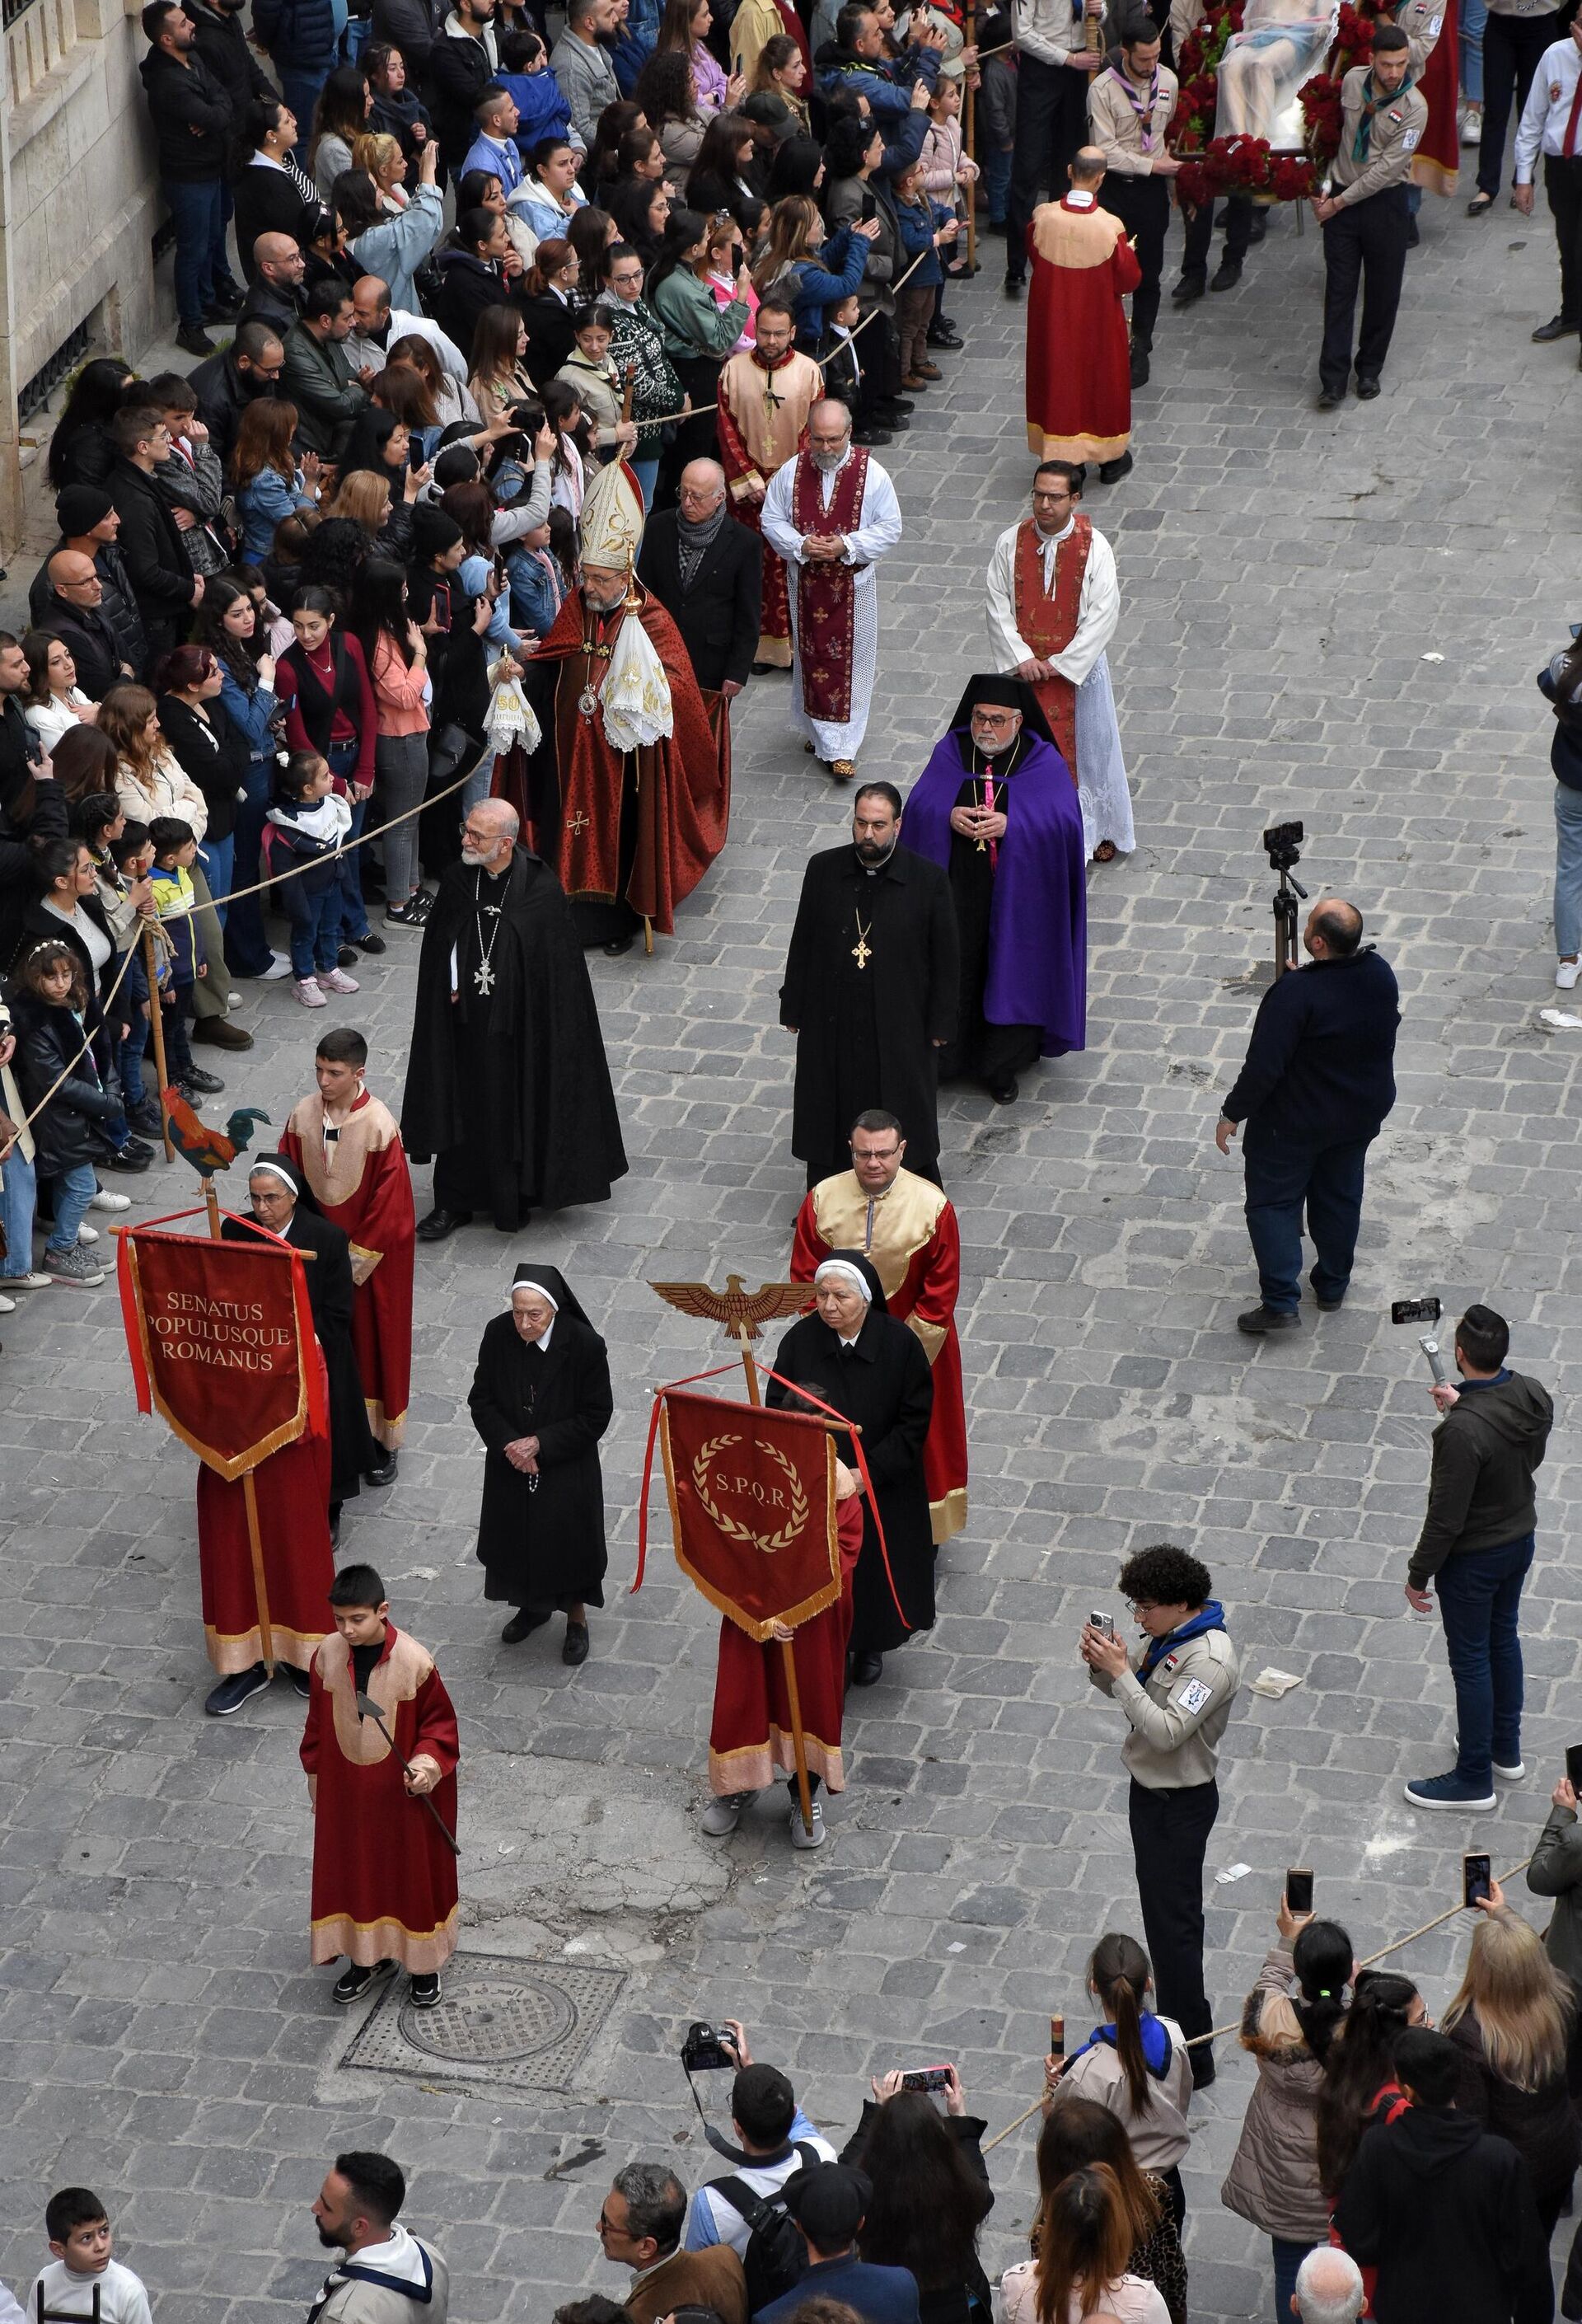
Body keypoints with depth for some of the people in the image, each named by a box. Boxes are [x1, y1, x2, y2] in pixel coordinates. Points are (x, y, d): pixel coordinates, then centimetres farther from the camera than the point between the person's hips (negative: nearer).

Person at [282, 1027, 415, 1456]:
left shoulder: (379, 1126, -20)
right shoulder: (303, 1115, -6)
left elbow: (388, 1206, -17)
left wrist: (354, 1262, -15)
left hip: (370, 1255, -4)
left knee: (373, 1339, 9)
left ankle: (379, 1432, 23)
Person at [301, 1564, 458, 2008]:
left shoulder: (414, 1662, -23)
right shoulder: (328, 1656, -12)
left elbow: (439, 1723, -11)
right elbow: (318, 1723, 2)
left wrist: (427, 1765, -27)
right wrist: (317, 1783, 8)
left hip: (403, 1793, -3)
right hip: (346, 1792, 3)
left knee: (412, 1872, 13)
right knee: (354, 1872, 18)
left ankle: (424, 1962, 34)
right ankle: (368, 1955, 40)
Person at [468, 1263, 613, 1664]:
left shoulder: (584, 1345, -24)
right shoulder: (498, 1335, -16)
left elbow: (596, 1416, -15)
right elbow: (481, 1401, -4)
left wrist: (540, 1444, -20)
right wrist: (508, 1443, -18)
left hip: (566, 1470, -3)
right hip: (511, 1467, 3)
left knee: (568, 1540, 13)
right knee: (517, 1538, 20)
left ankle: (576, 1619, 38)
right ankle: (534, 1606, 47)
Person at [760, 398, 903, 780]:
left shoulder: (872, 475, -10)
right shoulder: (791, 473, -5)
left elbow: (890, 527, -6)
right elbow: (771, 520, 2)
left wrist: (847, 545, -19)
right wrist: (801, 545, -17)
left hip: (853, 585, -2)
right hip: (806, 583, 2)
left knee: (849, 662, 1)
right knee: (811, 658, 12)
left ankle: (841, 747, 6)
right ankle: (817, 731, 30)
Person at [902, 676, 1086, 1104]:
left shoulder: (1042, 762, -6)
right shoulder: (950, 752, 1)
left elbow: (1063, 820, -15)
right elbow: (919, 804, -3)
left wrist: (1010, 825, -28)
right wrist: (948, 817, -24)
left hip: (1014, 895, -1)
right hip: (956, 889, 1)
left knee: (1008, 974, 8)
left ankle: (1002, 1066, 23)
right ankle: (939, 1056, 21)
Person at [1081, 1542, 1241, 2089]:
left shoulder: (1210, 1660, -26)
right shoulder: (1169, 1635, 3)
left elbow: (1165, 1731, -31)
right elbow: (1133, 1695, 12)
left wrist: (1121, 1672, -29)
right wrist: (1103, 1666, -8)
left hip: (1180, 1803, -10)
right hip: (1151, 1788, 10)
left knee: (1173, 1924, -6)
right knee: (1163, 1910, 21)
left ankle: (1191, 2057, -1)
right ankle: (1175, 2019, 36)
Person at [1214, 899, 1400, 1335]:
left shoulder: (1297, 994, -32)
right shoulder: (1381, 976, -12)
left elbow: (1264, 1066, -27)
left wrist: (1232, 1114, -13)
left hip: (1295, 1120, -6)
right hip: (1362, 1114, 6)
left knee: (1272, 1202, 8)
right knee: (1339, 1196, 22)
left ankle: (1280, 1302, 4)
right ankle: (1333, 1287, 36)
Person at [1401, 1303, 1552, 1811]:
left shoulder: (1462, 1431, -36)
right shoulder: (1534, 1396, -13)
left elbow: (1445, 1517, -27)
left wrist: (1419, 1576, -13)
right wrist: (1463, 1406, 8)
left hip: (1473, 1558, -7)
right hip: (1521, 1540, 7)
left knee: (1471, 1661, 9)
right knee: (1503, 1639, 26)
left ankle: (1474, 1780, 23)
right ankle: (1506, 1750, 43)